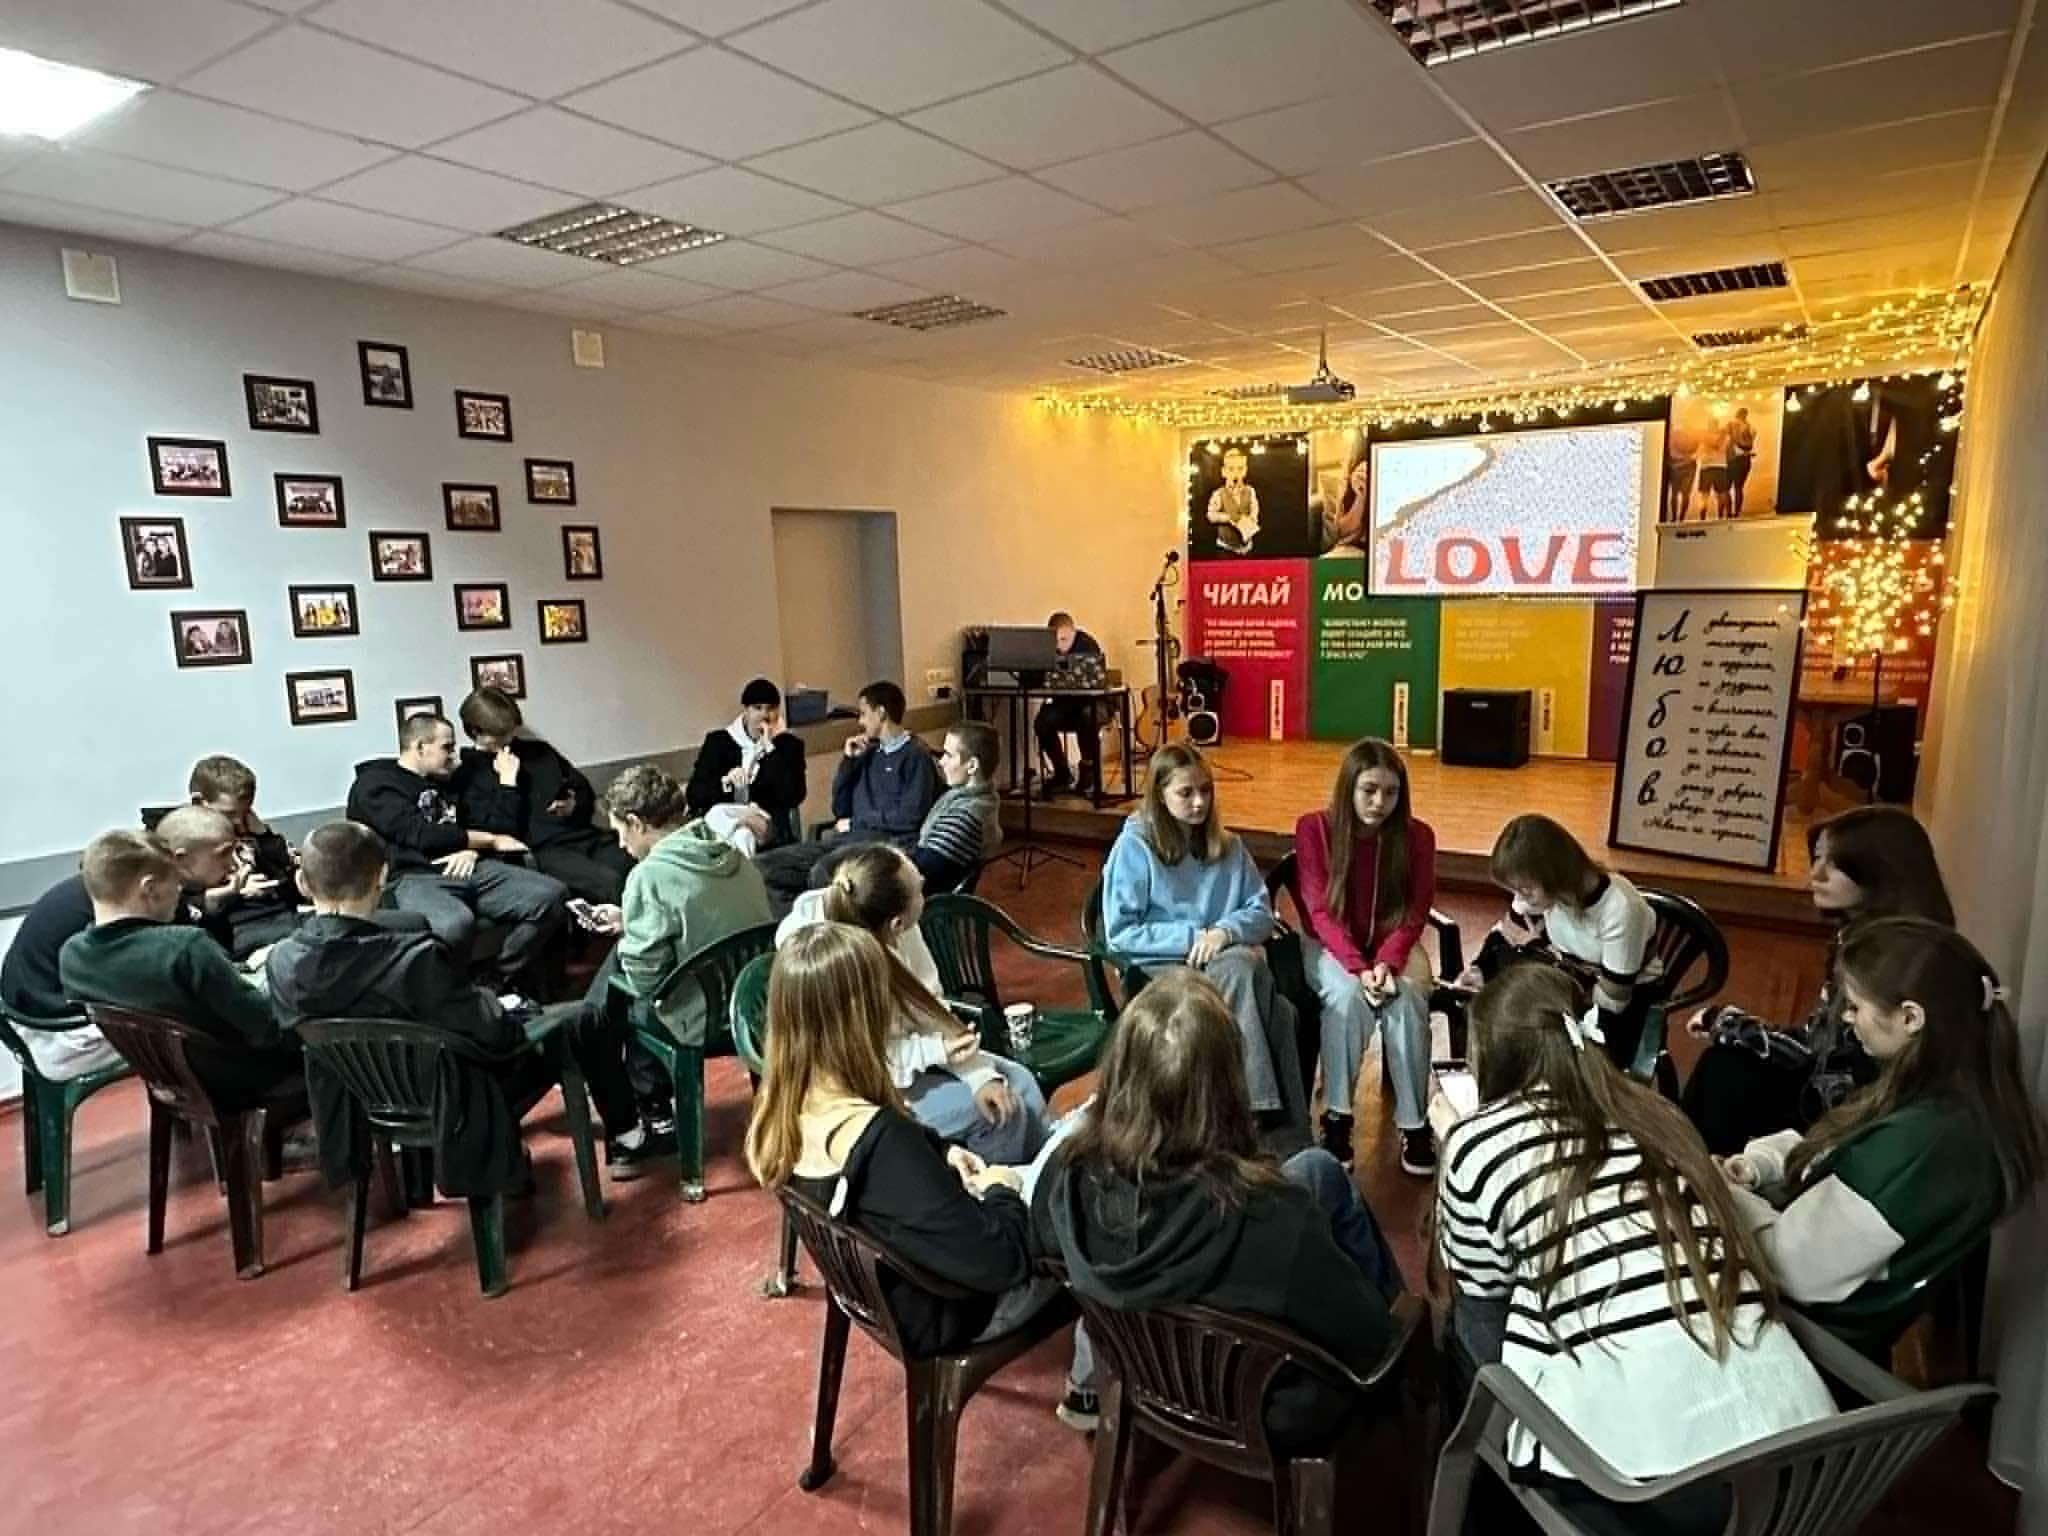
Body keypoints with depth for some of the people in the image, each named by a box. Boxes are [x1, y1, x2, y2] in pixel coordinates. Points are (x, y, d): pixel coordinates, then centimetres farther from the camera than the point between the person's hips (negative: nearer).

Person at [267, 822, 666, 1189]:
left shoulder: (281, 962, -15)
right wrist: (511, 1014, 0)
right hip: (451, 1110, -6)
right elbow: (499, 1034, -24)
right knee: (584, 1021, 11)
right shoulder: (413, 958, -34)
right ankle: (626, 1140, 28)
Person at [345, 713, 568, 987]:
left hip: (467, 868, 7)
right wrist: (489, 841, -2)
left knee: (552, 894, -15)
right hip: (412, 877, -7)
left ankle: (498, 985, -7)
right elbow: (422, 836, -10)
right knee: (453, 924, -41)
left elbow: (501, 826, 23)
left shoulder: (443, 782, 26)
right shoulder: (376, 783, 5)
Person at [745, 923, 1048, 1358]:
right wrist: (1001, 1191, -16)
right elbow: (998, 1259, -34)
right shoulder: (878, 1137, -41)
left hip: (879, 1288, 7)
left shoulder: (781, 1106, -15)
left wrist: (941, 1153, -4)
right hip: (938, 1313, -7)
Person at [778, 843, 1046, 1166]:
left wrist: (980, 1074, -21)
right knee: (1004, 1113, -11)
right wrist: (934, 1051, -25)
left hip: (906, 1050, 6)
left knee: (1021, 1082, 0)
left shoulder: (900, 932, -20)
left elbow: (932, 1009, -11)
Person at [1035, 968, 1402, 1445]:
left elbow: (1045, 1246, -3)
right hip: (1272, 1412, -3)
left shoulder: (1069, 1172, -26)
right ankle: (1398, 1309, 37)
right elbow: (1368, 1338, -21)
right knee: (1321, 1172, 10)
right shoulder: (1269, 1213, -38)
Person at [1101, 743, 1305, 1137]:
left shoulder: (1228, 846, 12)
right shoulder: (1134, 846, -4)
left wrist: (1225, 931, -14)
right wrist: (1190, 937, -14)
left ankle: (1282, 1120, -27)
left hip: (1230, 962, 4)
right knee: (1238, 971, -35)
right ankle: (1264, 1114, -30)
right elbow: (1119, 933, -7)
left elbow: (1262, 913, 8)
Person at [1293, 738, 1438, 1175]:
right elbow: (1320, 911, -14)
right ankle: (1336, 1117, -19)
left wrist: (1387, 962, -24)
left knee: (1406, 999, -30)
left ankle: (1414, 1124, -18)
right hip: (1330, 945, -1)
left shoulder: (1417, 836, -7)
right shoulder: (1314, 828, -12)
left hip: (1394, 946, 2)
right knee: (1347, 996, -33)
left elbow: (1414, 914, -6)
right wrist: (1358, 966, -27)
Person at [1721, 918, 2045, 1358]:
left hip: (1820, 1335, -8)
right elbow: (1841, 1163, 10)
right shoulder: (1976, 1103, -5)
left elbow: (1799, 1269, -28)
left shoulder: (1912, 1141, -35)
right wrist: (1760, 1165, -4)